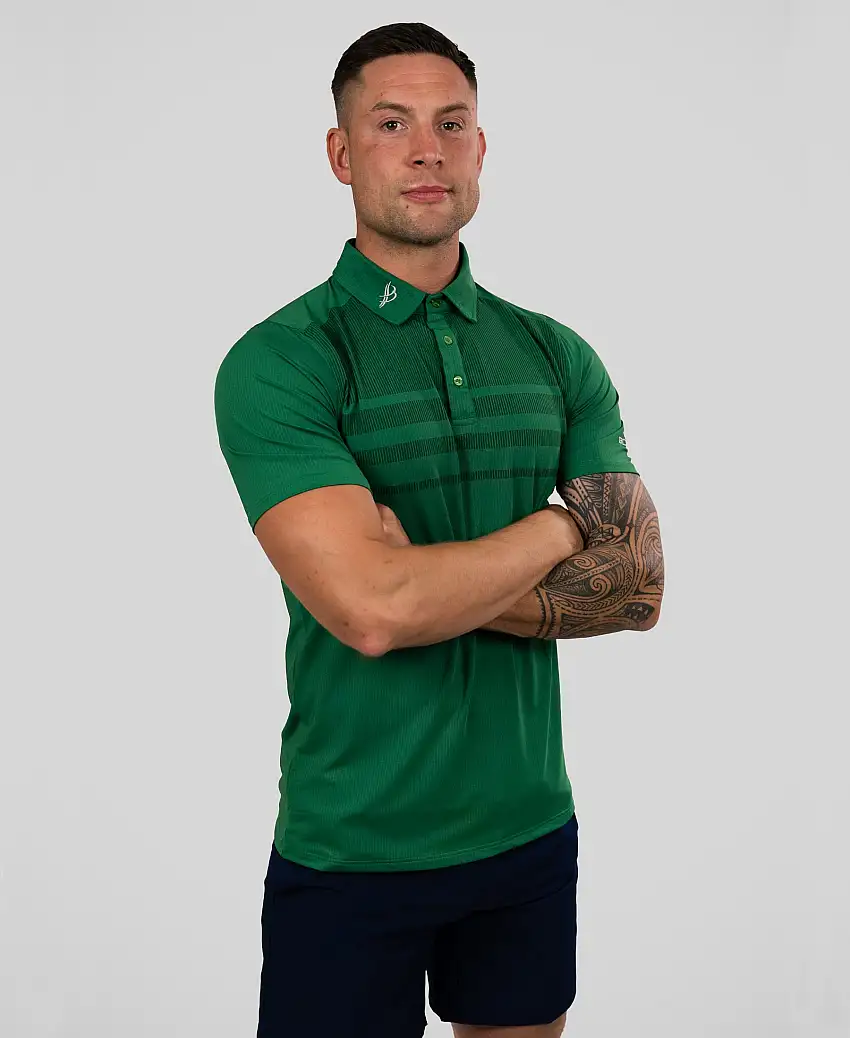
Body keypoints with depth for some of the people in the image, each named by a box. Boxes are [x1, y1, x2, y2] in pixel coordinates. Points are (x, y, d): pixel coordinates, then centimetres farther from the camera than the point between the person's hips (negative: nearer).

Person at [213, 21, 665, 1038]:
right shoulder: (278, 364, -13)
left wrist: (431, 583, -16)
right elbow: (368, 610, -25)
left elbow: (637, 587, -3)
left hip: (531, 829, 5)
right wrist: (559, 528, -10)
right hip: (352, 849, -4)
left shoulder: (557, 357, 4)